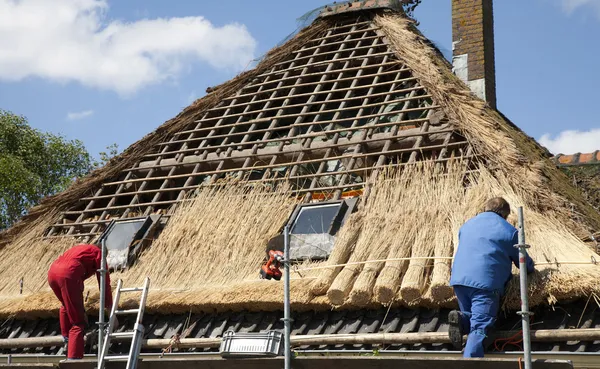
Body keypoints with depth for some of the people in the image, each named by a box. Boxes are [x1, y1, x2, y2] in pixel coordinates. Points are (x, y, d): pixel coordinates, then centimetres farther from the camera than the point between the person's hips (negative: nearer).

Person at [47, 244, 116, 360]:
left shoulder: (80, 249, 39)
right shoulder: (98, 253, 19)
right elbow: (104, 282, 14)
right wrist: (110, 307, 21)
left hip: (52, 272, 7)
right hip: (68, 274, -7)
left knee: (66, 306, 37)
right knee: (78, 321, -1)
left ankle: (66, 336, 47)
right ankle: (73, 359, -8)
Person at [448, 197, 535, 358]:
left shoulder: (467, 225, 24)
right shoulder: (509, 231, 9)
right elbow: (524, 262, 17)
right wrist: (530, 267, 42)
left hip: (459, 279, 5)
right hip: (485, 283, -5)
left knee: (473, 318, 21)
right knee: (480, 327, -13)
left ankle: (461, 319, -13)